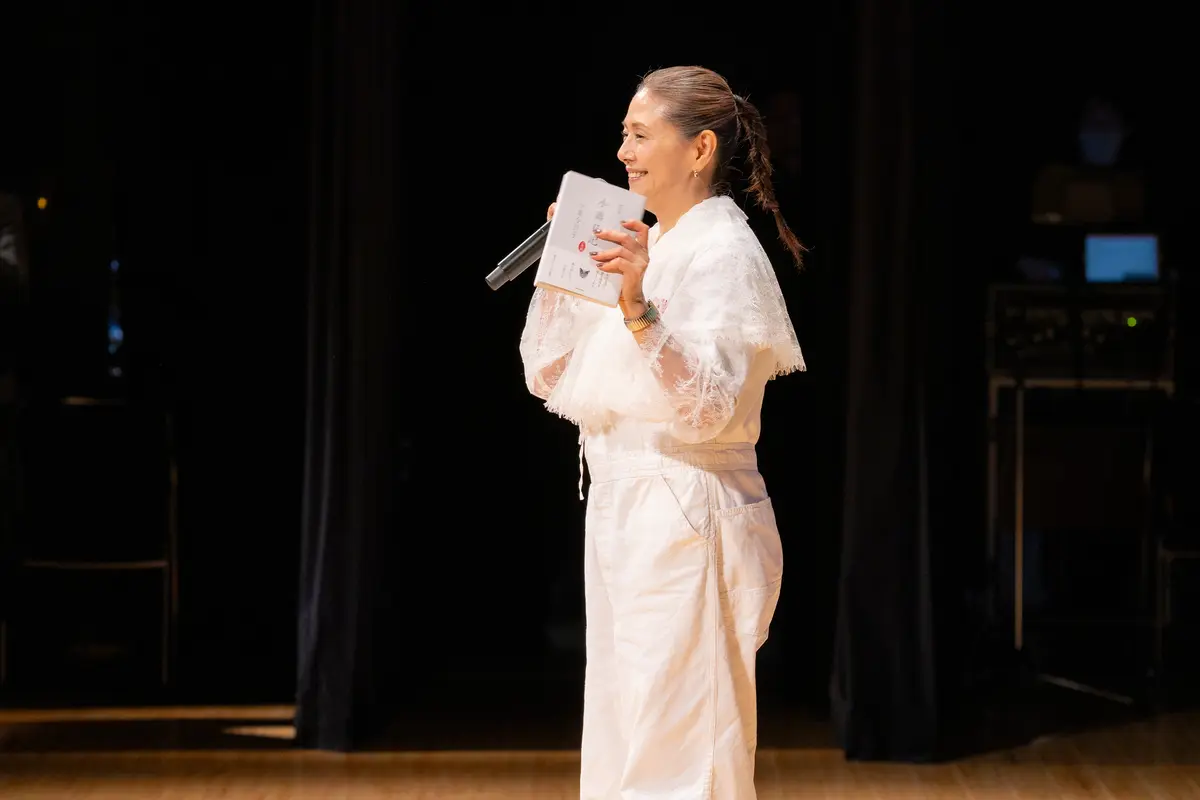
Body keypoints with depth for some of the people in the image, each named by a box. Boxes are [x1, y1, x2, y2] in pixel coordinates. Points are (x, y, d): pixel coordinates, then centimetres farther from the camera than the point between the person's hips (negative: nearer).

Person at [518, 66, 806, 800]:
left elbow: (707, 409, -24)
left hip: (686, 523, -9)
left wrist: (637, 308, -34)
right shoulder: (647, 247, 14)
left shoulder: (725, 252, -12)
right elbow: (549, 376, 16)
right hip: (625, 514, 9)